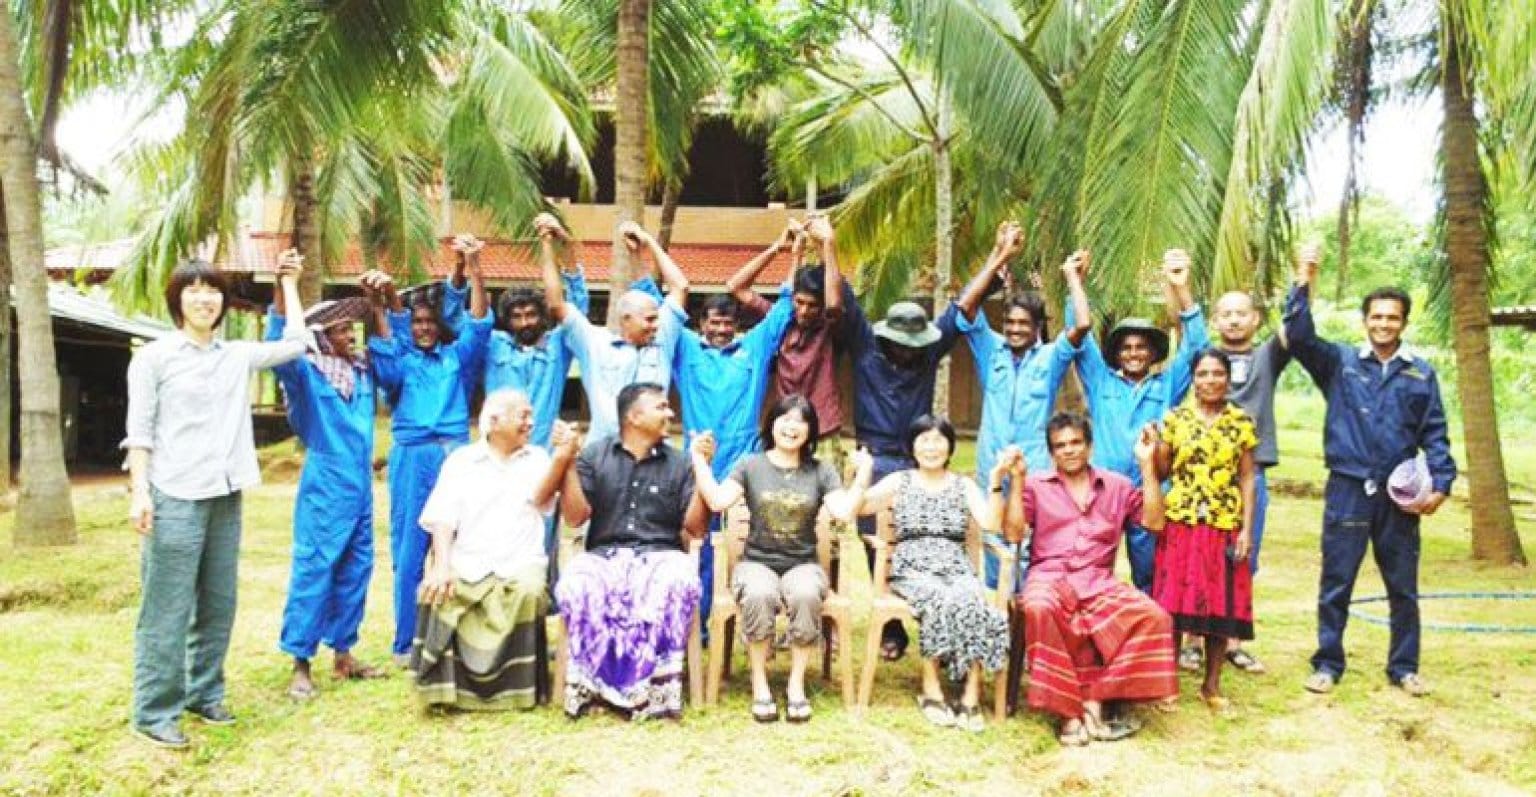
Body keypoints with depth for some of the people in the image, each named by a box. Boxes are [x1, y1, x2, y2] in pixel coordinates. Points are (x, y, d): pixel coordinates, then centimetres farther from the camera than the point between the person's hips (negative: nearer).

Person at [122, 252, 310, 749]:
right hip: (174, 498, -5)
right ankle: (154, 713, 3)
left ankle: (204, 694, 23)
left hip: (225, 498, 5)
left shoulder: (238, 355, 11)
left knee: (218, 605, 11)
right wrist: (139, 492, -12)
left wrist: (288, 284, 20)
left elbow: (294, 344, 15)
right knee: (167, 609, -4)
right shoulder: (154, 357, 0)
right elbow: (139, 432, -3)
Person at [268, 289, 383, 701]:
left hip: (361, 485, 7)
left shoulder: (362, 369, 10)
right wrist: (283, 291, -38)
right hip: (325, 486, -7)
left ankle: (343, 653, 22)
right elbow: (276, 347, -28)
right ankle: (300, 663, 0)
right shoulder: (306, 370, -8)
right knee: (314, 569, -6)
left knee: (355, 569, 11)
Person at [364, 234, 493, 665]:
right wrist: (379, 302, -26)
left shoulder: (458, 357, 15)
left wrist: (472, 266, -11)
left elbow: (479, 323, 2)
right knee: (410, 552, 2)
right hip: (412, 459, -1)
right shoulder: (400, 362, 13)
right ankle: (406, 643, 10)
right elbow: (382, 349, -8)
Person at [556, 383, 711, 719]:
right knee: (575, 585, -35)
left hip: (660, 555, 0)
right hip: (604, 554, 0)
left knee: (679, 583, -36)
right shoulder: (594, 455, 9)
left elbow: (695, 528, 3)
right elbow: (575, 517, 0)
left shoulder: (678, 463, 10)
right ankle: (587, 682, -24)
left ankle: (657, 684, -30)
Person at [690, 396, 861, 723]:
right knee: (759, 596, -36)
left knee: (806, 596, -35)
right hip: (757, 562, -1)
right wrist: (700, 460, -10)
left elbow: (844, 512, -6)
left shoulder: (821, 470, 9)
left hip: (803, 564, 1)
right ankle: (759, 684, -19)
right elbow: (717, 501, -8)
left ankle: (796, 684, -20)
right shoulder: (750, 465, 6)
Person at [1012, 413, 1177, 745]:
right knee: (1040, 609, -38)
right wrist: (1016, 479, -4)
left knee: (1154, 616, -25)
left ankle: (1094, 703, -19)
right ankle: (1069, 713, -28)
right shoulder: (1036, 485, 12)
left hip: (1099, 582, 3)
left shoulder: (1116, 486, 18)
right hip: (1050, 576, -2)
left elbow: (1153, 520, 5)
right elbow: (1013, 533, 1)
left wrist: (1147, 464, 2)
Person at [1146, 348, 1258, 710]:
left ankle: (1212, 683, 20)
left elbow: (1247, 478, 5)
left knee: (1222, 605, 5)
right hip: (1180, 523, -1)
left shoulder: (1242, 422, 4)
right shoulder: (1174, 418, 2)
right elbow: (1160, 471, 6)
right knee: (1173, 602, 0)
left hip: (1225, 526, 1)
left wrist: (1247, 529, -1)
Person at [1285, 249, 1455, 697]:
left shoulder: (1421, 373, 7)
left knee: (1403, 587, 10)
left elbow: (1434, 435, 7)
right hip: (1348, 489, -2)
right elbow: (1299, 338, -13)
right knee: (1335, 584, 3)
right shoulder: (1339, 362, 2)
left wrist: (1441, 483, -5)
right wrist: (1304, 285, -22)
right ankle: (1328, 664, 15)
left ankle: (1404, 668, 23)